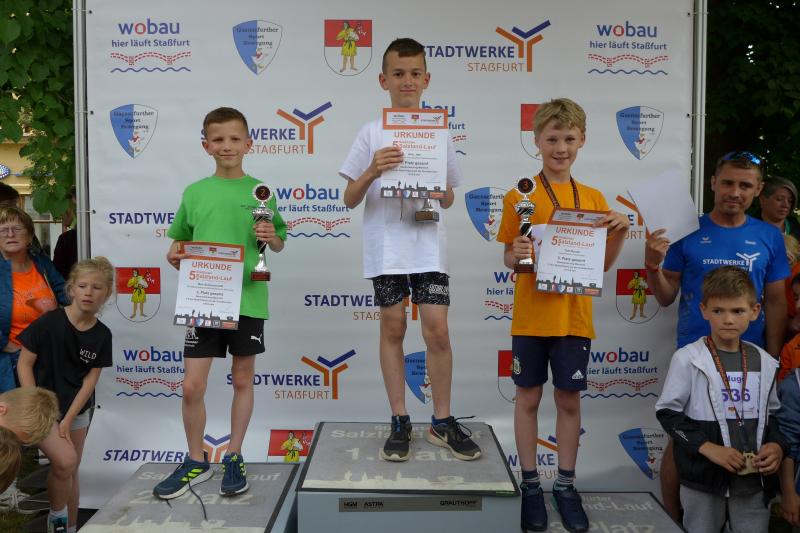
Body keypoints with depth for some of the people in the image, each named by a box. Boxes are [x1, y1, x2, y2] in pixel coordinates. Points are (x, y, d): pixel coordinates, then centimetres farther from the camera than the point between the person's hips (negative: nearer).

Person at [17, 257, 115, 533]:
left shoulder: (102, 335, -5)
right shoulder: (49, 322, -16)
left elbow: (90, 380, -3)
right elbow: (24, 363, -10)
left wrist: (68, 421, -8)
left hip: (77, 409, 4)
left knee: (71, 472, 13)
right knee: (65, 460, -22)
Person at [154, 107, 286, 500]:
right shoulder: (194, 192, 4)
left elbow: (279, 245, 9)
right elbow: (179, 242, 12)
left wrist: (271, 237, -12)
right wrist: (174, 256, -10)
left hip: (247, 300, 0)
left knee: (243, 380, 10)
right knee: (192, 386, 1)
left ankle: (234, 458, 27)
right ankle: (196, 462, 22)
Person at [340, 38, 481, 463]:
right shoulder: (372, 132, 3)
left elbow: (449, 199, 13)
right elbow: (350, 200, 0)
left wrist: (438, 191, -10)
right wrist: (372, 172, -18)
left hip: (428, 243, 1)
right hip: (385, 244, -1)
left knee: (437, 329, -3)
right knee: (393, 328, 6)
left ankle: (442, 422, 13)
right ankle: (399, 422, 17)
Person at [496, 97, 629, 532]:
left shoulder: (594, 199, 4)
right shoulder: (519, 196, -3)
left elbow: (603, 264, 8)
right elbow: (508, 259, 0)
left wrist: (620, 232, -9)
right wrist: (516, 254, -22)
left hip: (573, 317, 2)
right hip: (531, 316, -2)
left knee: (569, 400, 10)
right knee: (528, 397, 8)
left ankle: (566, 486, 25)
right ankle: (530, 484, 23)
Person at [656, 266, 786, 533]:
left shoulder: (764, 363, 4)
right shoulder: (687, 359, -10)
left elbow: (773, 413, 13)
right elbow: (667, 413, -9)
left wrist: (777, 445, -6)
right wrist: (707, 447, -17)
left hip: (754, 478, 3)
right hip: (703, 478, -3)